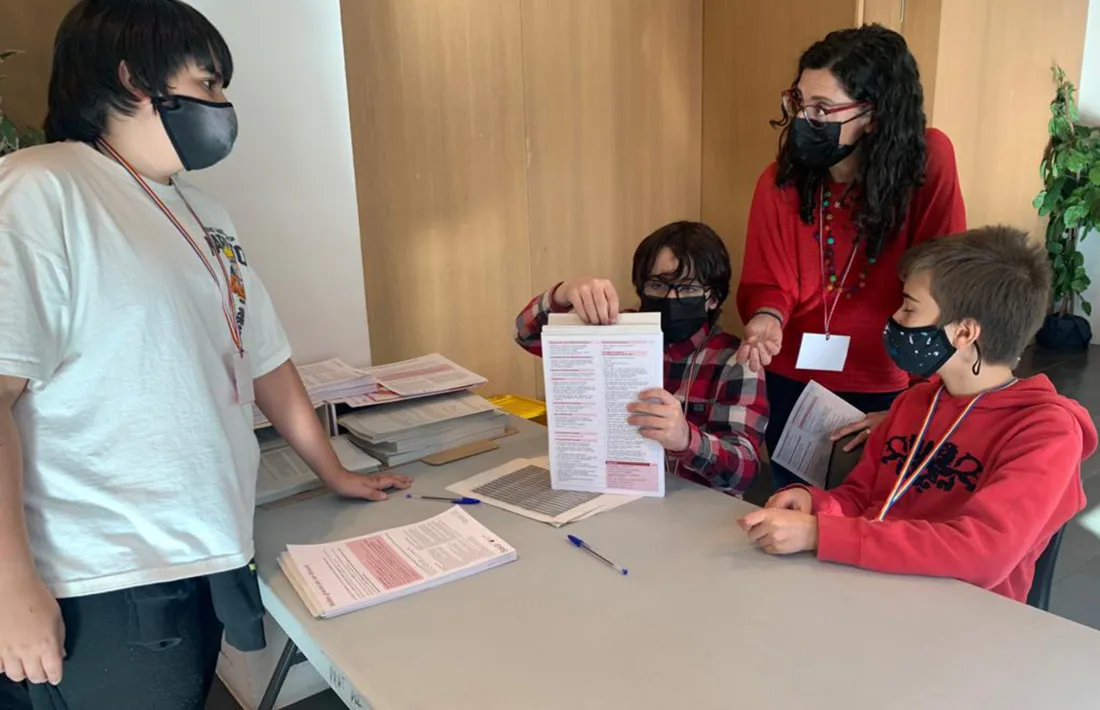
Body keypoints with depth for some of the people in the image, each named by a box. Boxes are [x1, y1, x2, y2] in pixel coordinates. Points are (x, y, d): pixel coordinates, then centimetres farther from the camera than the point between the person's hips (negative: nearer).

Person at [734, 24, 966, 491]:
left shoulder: (929, 162, -15)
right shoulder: (780, 183, -9)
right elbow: (768, 284, -3)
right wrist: (767, 319, -27)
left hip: (889, 390, -2)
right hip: (793, 382, 2)